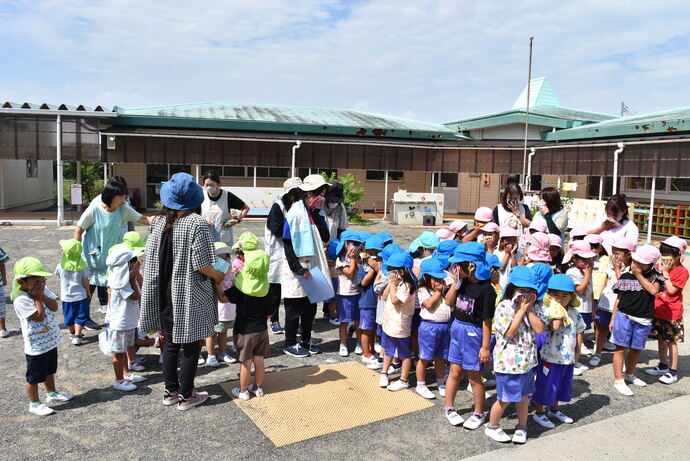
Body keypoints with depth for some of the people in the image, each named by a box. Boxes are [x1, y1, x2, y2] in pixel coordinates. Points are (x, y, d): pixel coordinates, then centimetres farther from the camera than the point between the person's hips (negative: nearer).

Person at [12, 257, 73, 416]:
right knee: (34, 376, 8)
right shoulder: (21, 300, -23)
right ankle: (34, 404, 23)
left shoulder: (43, 290, -1)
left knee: (49, 370, 25)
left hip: (51, 341, 8)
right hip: (36, 346, -7)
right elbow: (39, 316, -26)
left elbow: (54, 307, -9)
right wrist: (37, 297, -21)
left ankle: (52, 393, 44)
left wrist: (42, 295, -18)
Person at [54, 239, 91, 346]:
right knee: (80, 317, 9)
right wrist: (88, 293, 7)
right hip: (80, 296, -2)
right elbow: (86, 282, -8)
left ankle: (72, 333, 34)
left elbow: (57, 274, 11)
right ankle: (76, 336, 4)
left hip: (66, 297, 2)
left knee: (69, 317, 19)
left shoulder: (61, 266, -13)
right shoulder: (82, 267, -15)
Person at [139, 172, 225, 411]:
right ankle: (186, 396, 17)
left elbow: (152, 259, 3)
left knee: (171, 343, 17)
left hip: (165, 293, 6)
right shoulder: (196, 223, -16)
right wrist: (217, 275, 1)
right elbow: (201, 264, -19)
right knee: (191, 346, 7)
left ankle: (171, 391, 29)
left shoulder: (159, 222, 0)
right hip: (189, 295, -5)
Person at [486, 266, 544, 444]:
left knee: (522, 396, 18)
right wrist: (521, 310, -17)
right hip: (508, 361, -6)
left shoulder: (531, 308, 7)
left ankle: (522, 427, 36)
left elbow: (539, 329, -5)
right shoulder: (504, 307, -13)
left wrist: (529, 310, -11)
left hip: (527, 361, 6)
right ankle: (492, 426, 24)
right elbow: (510, 332, -22)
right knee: (505, 399, 4)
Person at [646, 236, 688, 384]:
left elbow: (671, 290, -20)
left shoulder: (682, 272, -13)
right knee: (661, 339, 16)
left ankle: (673, 372, 12)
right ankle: (663, 366, 30)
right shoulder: (665, 268, 9)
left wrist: (665, 273, -18)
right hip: (658, 310, 7)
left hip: (672, 314, -7)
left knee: (671, 342, 2)